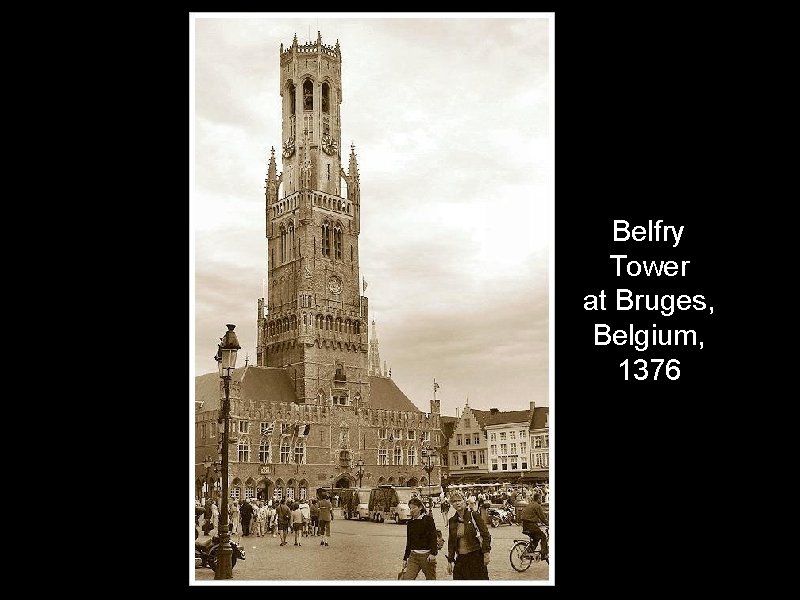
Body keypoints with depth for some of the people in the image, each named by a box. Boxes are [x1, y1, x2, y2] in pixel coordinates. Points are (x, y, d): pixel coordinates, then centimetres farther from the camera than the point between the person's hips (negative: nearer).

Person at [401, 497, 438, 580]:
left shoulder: (428, 519, -5)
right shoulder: (410, 522, 11)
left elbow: (433, 537, -10)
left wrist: (433, 553, -21)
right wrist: (405, 558, 18)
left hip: (427, 555, -5)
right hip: (414, 555, 5)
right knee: (406, 578, -9)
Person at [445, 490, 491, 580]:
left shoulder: (474, 516, -6)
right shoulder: (452, 521, 8)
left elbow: (486, 535, -6)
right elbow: (451, 542, 15)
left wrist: (486, 553, -10)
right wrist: (450, 561, 13)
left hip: (476, 557, -4)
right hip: (460, 559, 4)